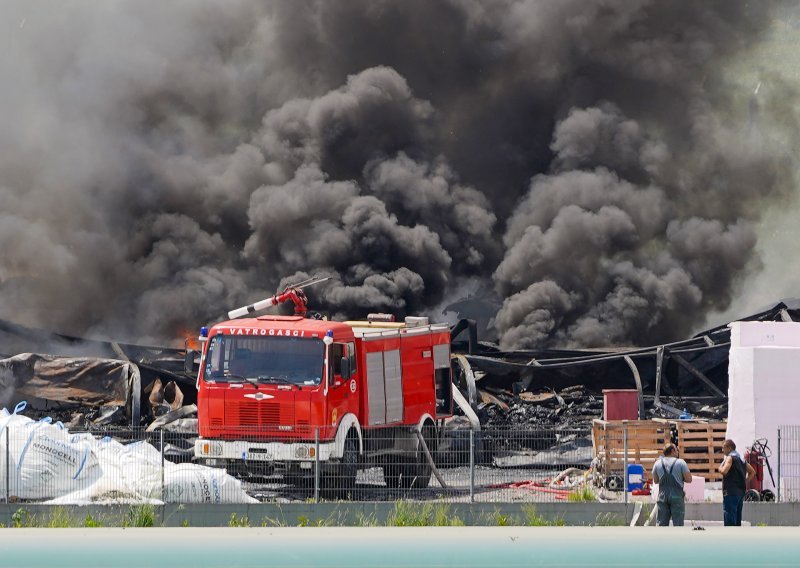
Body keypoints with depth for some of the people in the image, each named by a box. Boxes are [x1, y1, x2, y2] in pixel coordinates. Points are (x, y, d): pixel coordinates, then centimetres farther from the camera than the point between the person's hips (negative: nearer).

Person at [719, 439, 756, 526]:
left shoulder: (730, 458, -8)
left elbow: (724, 471, -23)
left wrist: (720, 466, -2)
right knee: (737, 518, 12)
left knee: (729, 518, -11)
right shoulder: (741, 458, 17)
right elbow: (752, 472, 24)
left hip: (731, 492, -9)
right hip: (741, 491, 9)